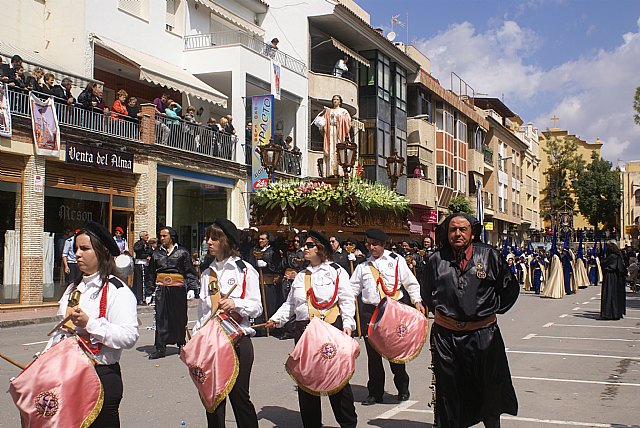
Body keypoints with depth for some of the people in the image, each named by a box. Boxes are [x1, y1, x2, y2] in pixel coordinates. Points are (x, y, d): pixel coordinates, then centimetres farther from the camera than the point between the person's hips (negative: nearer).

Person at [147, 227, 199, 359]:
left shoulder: (182, 252, 3)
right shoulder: (156, 253, 11)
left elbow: (190, 272, 1)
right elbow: (151, 273, 17)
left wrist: (192, 288, -7)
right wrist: (151, 287, 10)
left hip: (178, 288, -1)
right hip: (161, 289, 2)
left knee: (179, 317, 8)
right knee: (161, 318, -3)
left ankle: (181, 343, 26)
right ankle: (160, 348, -1)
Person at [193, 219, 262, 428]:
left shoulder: (245, 270, -2)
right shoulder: (207, 273, 14)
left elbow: (256, 308, -5)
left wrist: (236, 304, -22)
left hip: (237, 340, -5)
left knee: (238, 394, -3)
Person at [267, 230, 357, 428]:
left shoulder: (337, 272, 3)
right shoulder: (300, 276, 20)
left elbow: (347, 301, -3)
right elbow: (290, 304, 23)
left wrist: (347, 323, -16)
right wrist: (277, 318, 9)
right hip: (304, 330, 6)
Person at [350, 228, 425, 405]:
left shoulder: (396, 261, 6)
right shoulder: (363, 266, 13)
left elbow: (411, 283, 8)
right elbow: (353, 288, 12)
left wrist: (417, 301, -4)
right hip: (369, 311, 3)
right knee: (373, 354, 5)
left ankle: (403, 389, 20)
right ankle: (375, 393, 16)